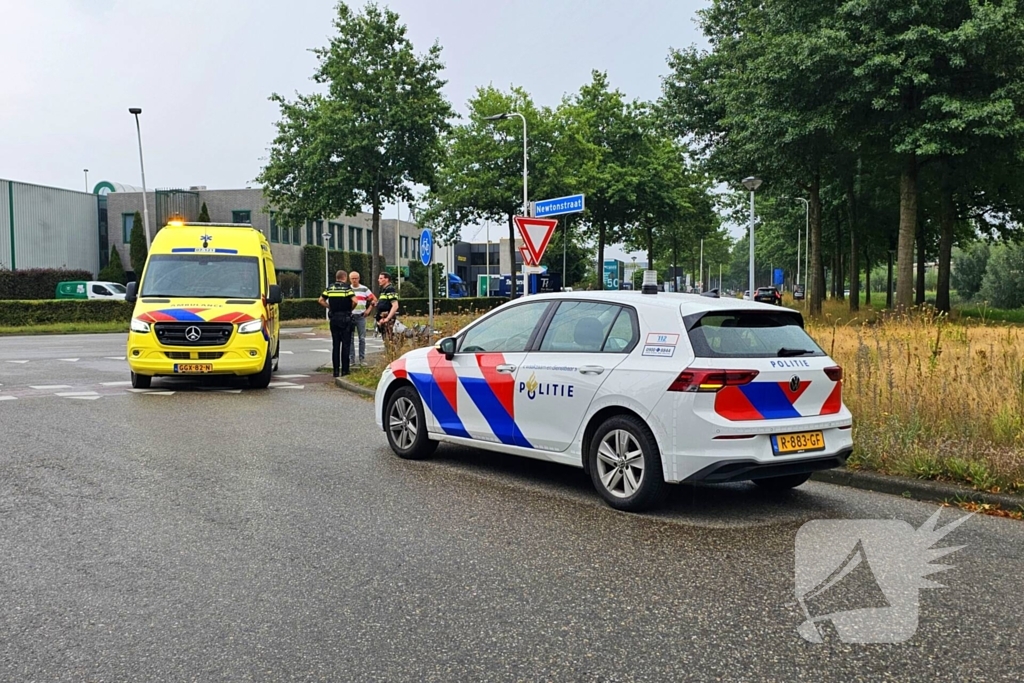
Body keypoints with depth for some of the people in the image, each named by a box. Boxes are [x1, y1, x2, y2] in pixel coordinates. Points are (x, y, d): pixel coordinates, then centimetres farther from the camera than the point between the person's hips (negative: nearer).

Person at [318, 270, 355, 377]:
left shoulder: (330, 287, 7)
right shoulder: (346, 287, -6)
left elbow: (321, 300, 6)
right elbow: (354, 301, -17)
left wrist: (330, 307, 10)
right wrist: (350, 308, 0)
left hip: (334, 318, 4)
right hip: (345, 318, -4)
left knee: (335, 345, 8)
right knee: (345, 344, 2)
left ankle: (336, 370, 8)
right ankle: (344, 370, 1)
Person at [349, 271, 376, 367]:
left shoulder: (364, 289, 6)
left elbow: (374, 299, 10)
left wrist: (369, 309, 1)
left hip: (361, 316, -1)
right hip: (349, 316, 1)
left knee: (362, 338, -1)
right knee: (350, 339, 0)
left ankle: (362, 359, 6)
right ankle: (351, 359, 5)